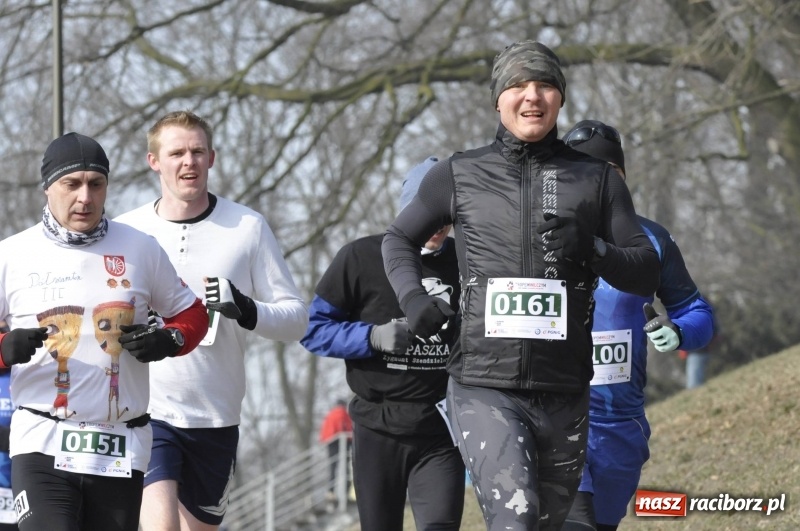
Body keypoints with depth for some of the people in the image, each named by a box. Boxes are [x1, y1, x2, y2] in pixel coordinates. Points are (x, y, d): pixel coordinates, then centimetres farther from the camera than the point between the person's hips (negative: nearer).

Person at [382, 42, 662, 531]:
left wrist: (593, 251, -14)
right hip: (484, 386, -2)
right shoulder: (460, 175, 7)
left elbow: (647, 273, 7)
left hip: (563, 394, 2)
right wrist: (413, 298, 2)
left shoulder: (597, 180, 8)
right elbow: (399, 239, 21)